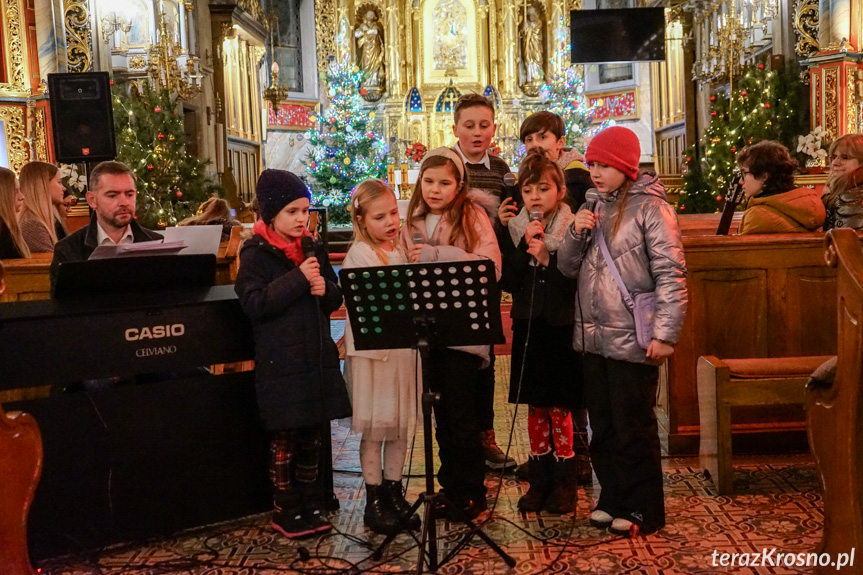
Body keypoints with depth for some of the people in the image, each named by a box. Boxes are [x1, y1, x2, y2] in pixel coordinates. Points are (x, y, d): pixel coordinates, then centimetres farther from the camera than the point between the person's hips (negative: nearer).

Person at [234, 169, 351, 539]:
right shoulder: (256, 254, -6)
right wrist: (298, 279, -21)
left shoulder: (315, 249, 9)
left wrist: (325, 289, -10)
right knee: (285, 438, 5)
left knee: (313, 437, 13)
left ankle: (312, 505, 26)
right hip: (280, 362, -5)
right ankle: (285, 511, 20)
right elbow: (254, 303, -17)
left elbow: (336, 298, 13)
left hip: (318, 357, 5)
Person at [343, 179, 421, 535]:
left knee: (400, 426, 12)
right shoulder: (360, 254, -10)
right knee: (374, 429, 3)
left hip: (402, 347, 6)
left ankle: (394, 495, 26)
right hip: (371, 349, -6)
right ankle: (374, 502, 16)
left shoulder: (400, 250, 10)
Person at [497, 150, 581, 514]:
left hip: (561, 327, -3)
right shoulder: (512, 232, 6)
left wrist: (548, 258, -20)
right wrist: (525, 247, -13)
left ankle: (565, 481, 15)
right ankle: (539, 480, 21)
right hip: (527, 327, 3)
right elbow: (506, 281, -3)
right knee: (536, 407, 10)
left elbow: (579, 282, -11)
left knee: (560, 408, 2)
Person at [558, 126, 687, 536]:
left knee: (634, 429, 3)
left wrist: (665, 334, -19)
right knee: (603, 428, 15)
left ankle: (643, 511, 17)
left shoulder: (649, 207, -8)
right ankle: (613, 499, 29)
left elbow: (671, 274, -13)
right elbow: (567, 268, 13)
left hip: (632, 340, -7)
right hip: (593, 337, 7)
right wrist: (576, 233, -6)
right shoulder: (594, 208, 13)